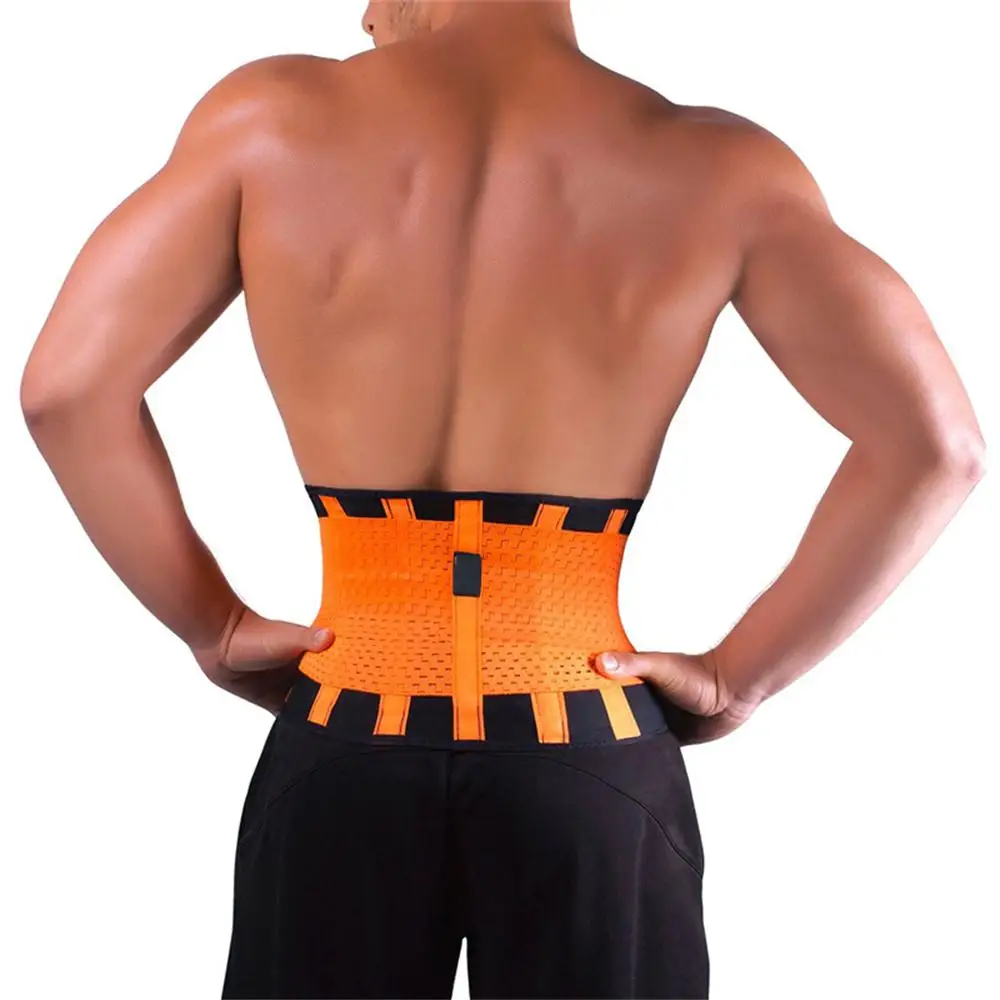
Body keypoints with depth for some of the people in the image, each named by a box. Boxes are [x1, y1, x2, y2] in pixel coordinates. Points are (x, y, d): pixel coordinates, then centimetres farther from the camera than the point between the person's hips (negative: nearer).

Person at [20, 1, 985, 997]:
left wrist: (211, 627, 3)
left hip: (343, 764, 1)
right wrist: (739, 677, -2)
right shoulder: (714, 167, -4)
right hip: (593, 772, 0)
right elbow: (934, 444, -9)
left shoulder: (273, 118, -4)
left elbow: (67, 388, -6)